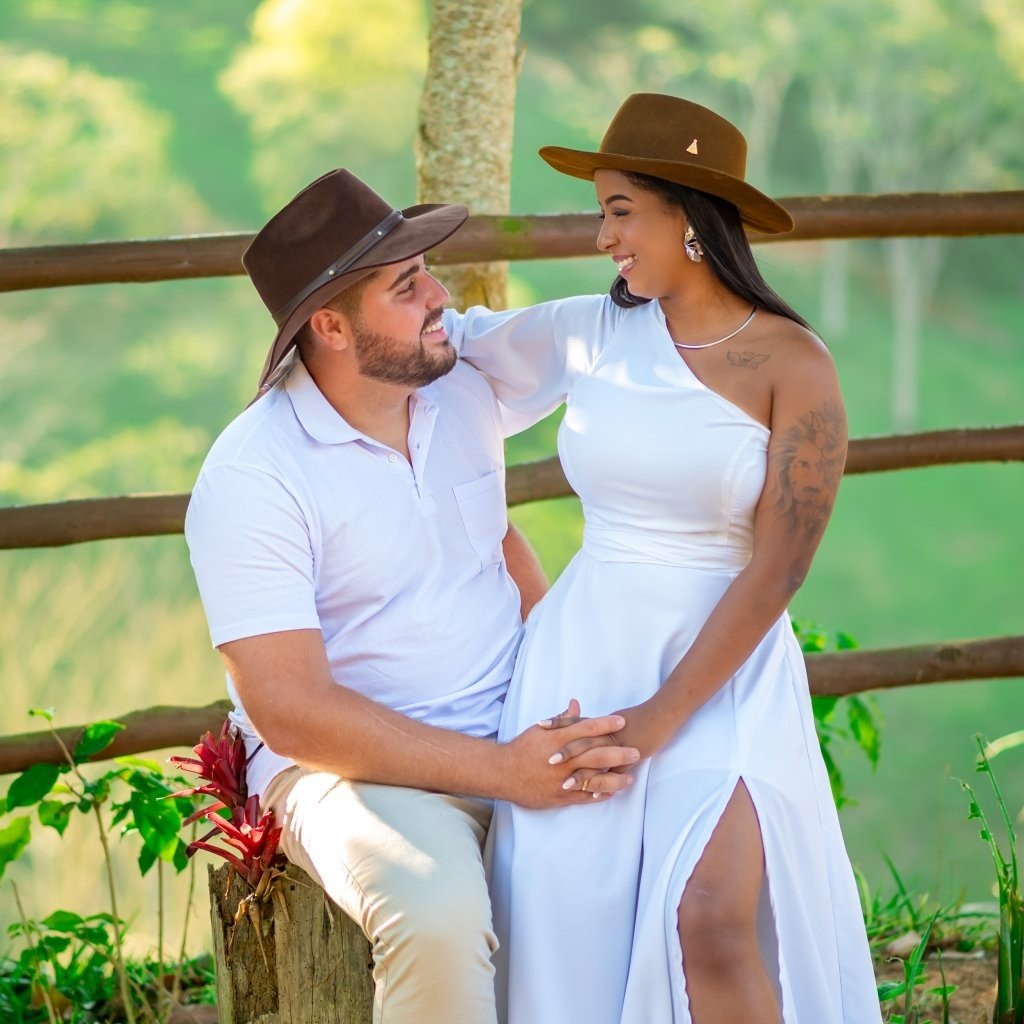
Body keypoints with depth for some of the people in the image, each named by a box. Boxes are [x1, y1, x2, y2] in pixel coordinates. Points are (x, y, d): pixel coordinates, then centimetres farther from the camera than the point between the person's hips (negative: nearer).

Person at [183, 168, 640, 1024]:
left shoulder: (463, 394, 7)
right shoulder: (250, 478, -15)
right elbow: (290, 711, -20)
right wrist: (503, 772, -25)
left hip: (519, 730, 6)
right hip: (351, 758, -6)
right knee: (439, 919, -37)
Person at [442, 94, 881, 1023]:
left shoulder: (792, 366, -5)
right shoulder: (589, 334, 5)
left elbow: (774, 572, -10)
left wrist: (659, 719, -15)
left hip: (724, 673, -3)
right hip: (585, 657, 3)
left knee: (712, 918, -26)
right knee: (566, 923, -18)